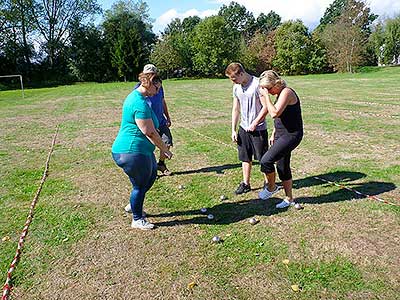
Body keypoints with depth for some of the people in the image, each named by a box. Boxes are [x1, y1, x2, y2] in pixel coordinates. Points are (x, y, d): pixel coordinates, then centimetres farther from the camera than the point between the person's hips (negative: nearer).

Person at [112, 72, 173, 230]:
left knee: (152, 175, 23)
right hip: (132, 152, -11)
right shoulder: (140, 103, -22)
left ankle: (134, 205, 38)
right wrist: (165, 150, -12)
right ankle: (137, 220, 26)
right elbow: (150, 133, -22)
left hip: (139, 150, 11)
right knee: (140, 185, 6)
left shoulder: (134, 96, 13)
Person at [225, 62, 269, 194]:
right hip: (243, 128, 6)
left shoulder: (257, 84, -15)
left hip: (258, 128, -6)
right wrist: (233, 130, 9)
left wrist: (255, 123, -17)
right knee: (245, 158, 12)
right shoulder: (236, 87, 6)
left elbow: (265, 107, -15)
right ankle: (245, 184, 24)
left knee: (263, 158, 6)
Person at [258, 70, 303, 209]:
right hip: (282, 135, 10)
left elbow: (275, 113, -27)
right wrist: (273, 134, 21)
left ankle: (271, 187, 10)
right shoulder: (280, 93, 14)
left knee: (266, 161, -16)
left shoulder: (286, 92, -16)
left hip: (291, 135, -10)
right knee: (282, 167, 14)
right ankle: (289, 199, 27)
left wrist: (266, 96, -20)